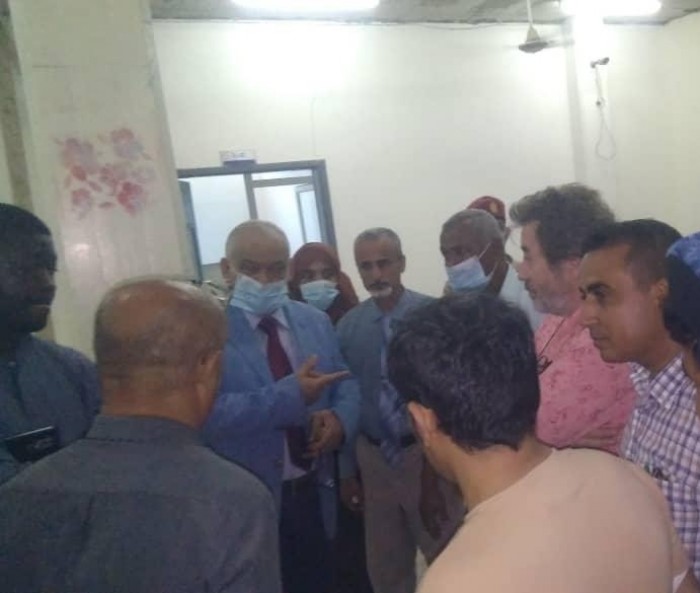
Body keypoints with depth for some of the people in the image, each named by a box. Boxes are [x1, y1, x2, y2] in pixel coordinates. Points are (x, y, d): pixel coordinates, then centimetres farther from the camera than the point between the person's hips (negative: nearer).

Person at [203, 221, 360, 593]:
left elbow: (345, 383, 9)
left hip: (314, 494, 5)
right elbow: (211, 413, -24)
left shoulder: (315, 321, 6)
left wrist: (340, 418, -13)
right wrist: (291, 394, -31)